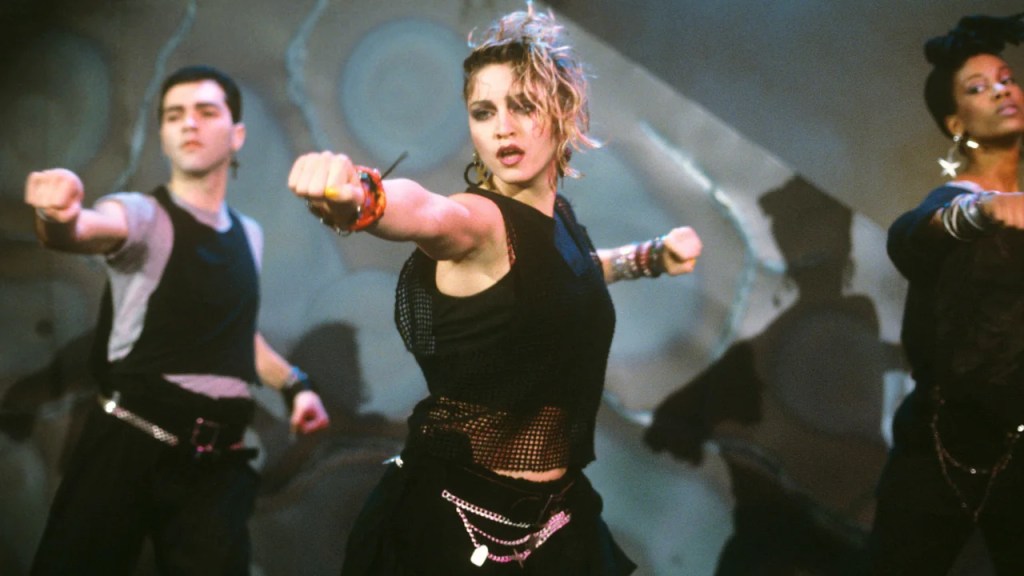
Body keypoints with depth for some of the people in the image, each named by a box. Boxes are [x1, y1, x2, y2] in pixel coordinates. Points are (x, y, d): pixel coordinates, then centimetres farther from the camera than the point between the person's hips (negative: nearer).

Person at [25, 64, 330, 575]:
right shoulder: (144, 215, -7)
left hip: (216, 460, 5)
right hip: (128, 445, -5)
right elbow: (87, 230, -31)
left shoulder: (249, 235, 12)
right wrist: (60, 220, -53)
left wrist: (293, 383, 17)